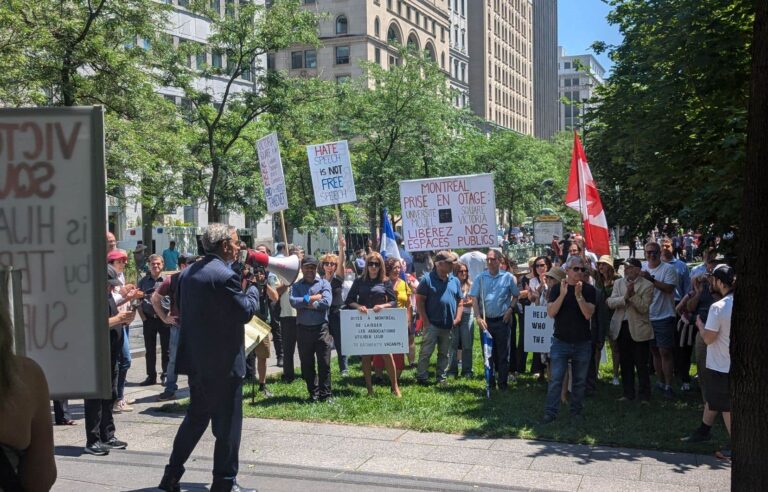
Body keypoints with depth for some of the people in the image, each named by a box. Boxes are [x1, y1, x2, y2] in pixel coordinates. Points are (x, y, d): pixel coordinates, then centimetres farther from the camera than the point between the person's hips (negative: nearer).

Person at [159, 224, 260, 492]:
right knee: (228, 423, 3)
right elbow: (246, 311, -14)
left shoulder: (188, 273, 8)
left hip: (196, 359, 8)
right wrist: (253, 290, 2)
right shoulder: (225, 276, -19)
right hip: (223, 363, -8)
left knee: (196, 417, 20)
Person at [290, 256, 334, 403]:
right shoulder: (296, 286, 8)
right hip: (303, 329, 2)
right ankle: (313, 394, 20)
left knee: (324, 363, -2)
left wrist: (305, 303, -7)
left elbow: (327, 302, -12)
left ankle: (325, 395, 5)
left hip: (321, 328, -2)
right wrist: (312, 298, -10)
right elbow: (293, 302, -11)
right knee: (307, 364, 9)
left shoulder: (324, 283, 5)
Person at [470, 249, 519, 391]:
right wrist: (478, 317, -11)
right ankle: (490, 383, 21)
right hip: (486, 321, 2)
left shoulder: (508, 277, -2)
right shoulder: (480, 278, 1)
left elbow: (516, 295, 9)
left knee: (503, 354, 3)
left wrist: (510, 309, -6)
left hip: (502, 320, -2)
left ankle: (503, 383, 11)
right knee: (487, 353, 10)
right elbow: (474, 298, -1)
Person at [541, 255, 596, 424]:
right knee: (555, 379, -4)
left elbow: (588, 314, -11)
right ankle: (550, 412, 0)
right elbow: (551, 312, -11)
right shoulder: (557, 288, 1)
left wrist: (579, 295, -23)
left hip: (582, 343, 1)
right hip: (561, 341, -1)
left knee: (579, 381, 9)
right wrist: (562, 294, -22)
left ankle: (576, 411, 20)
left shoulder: (589, 290, 1)